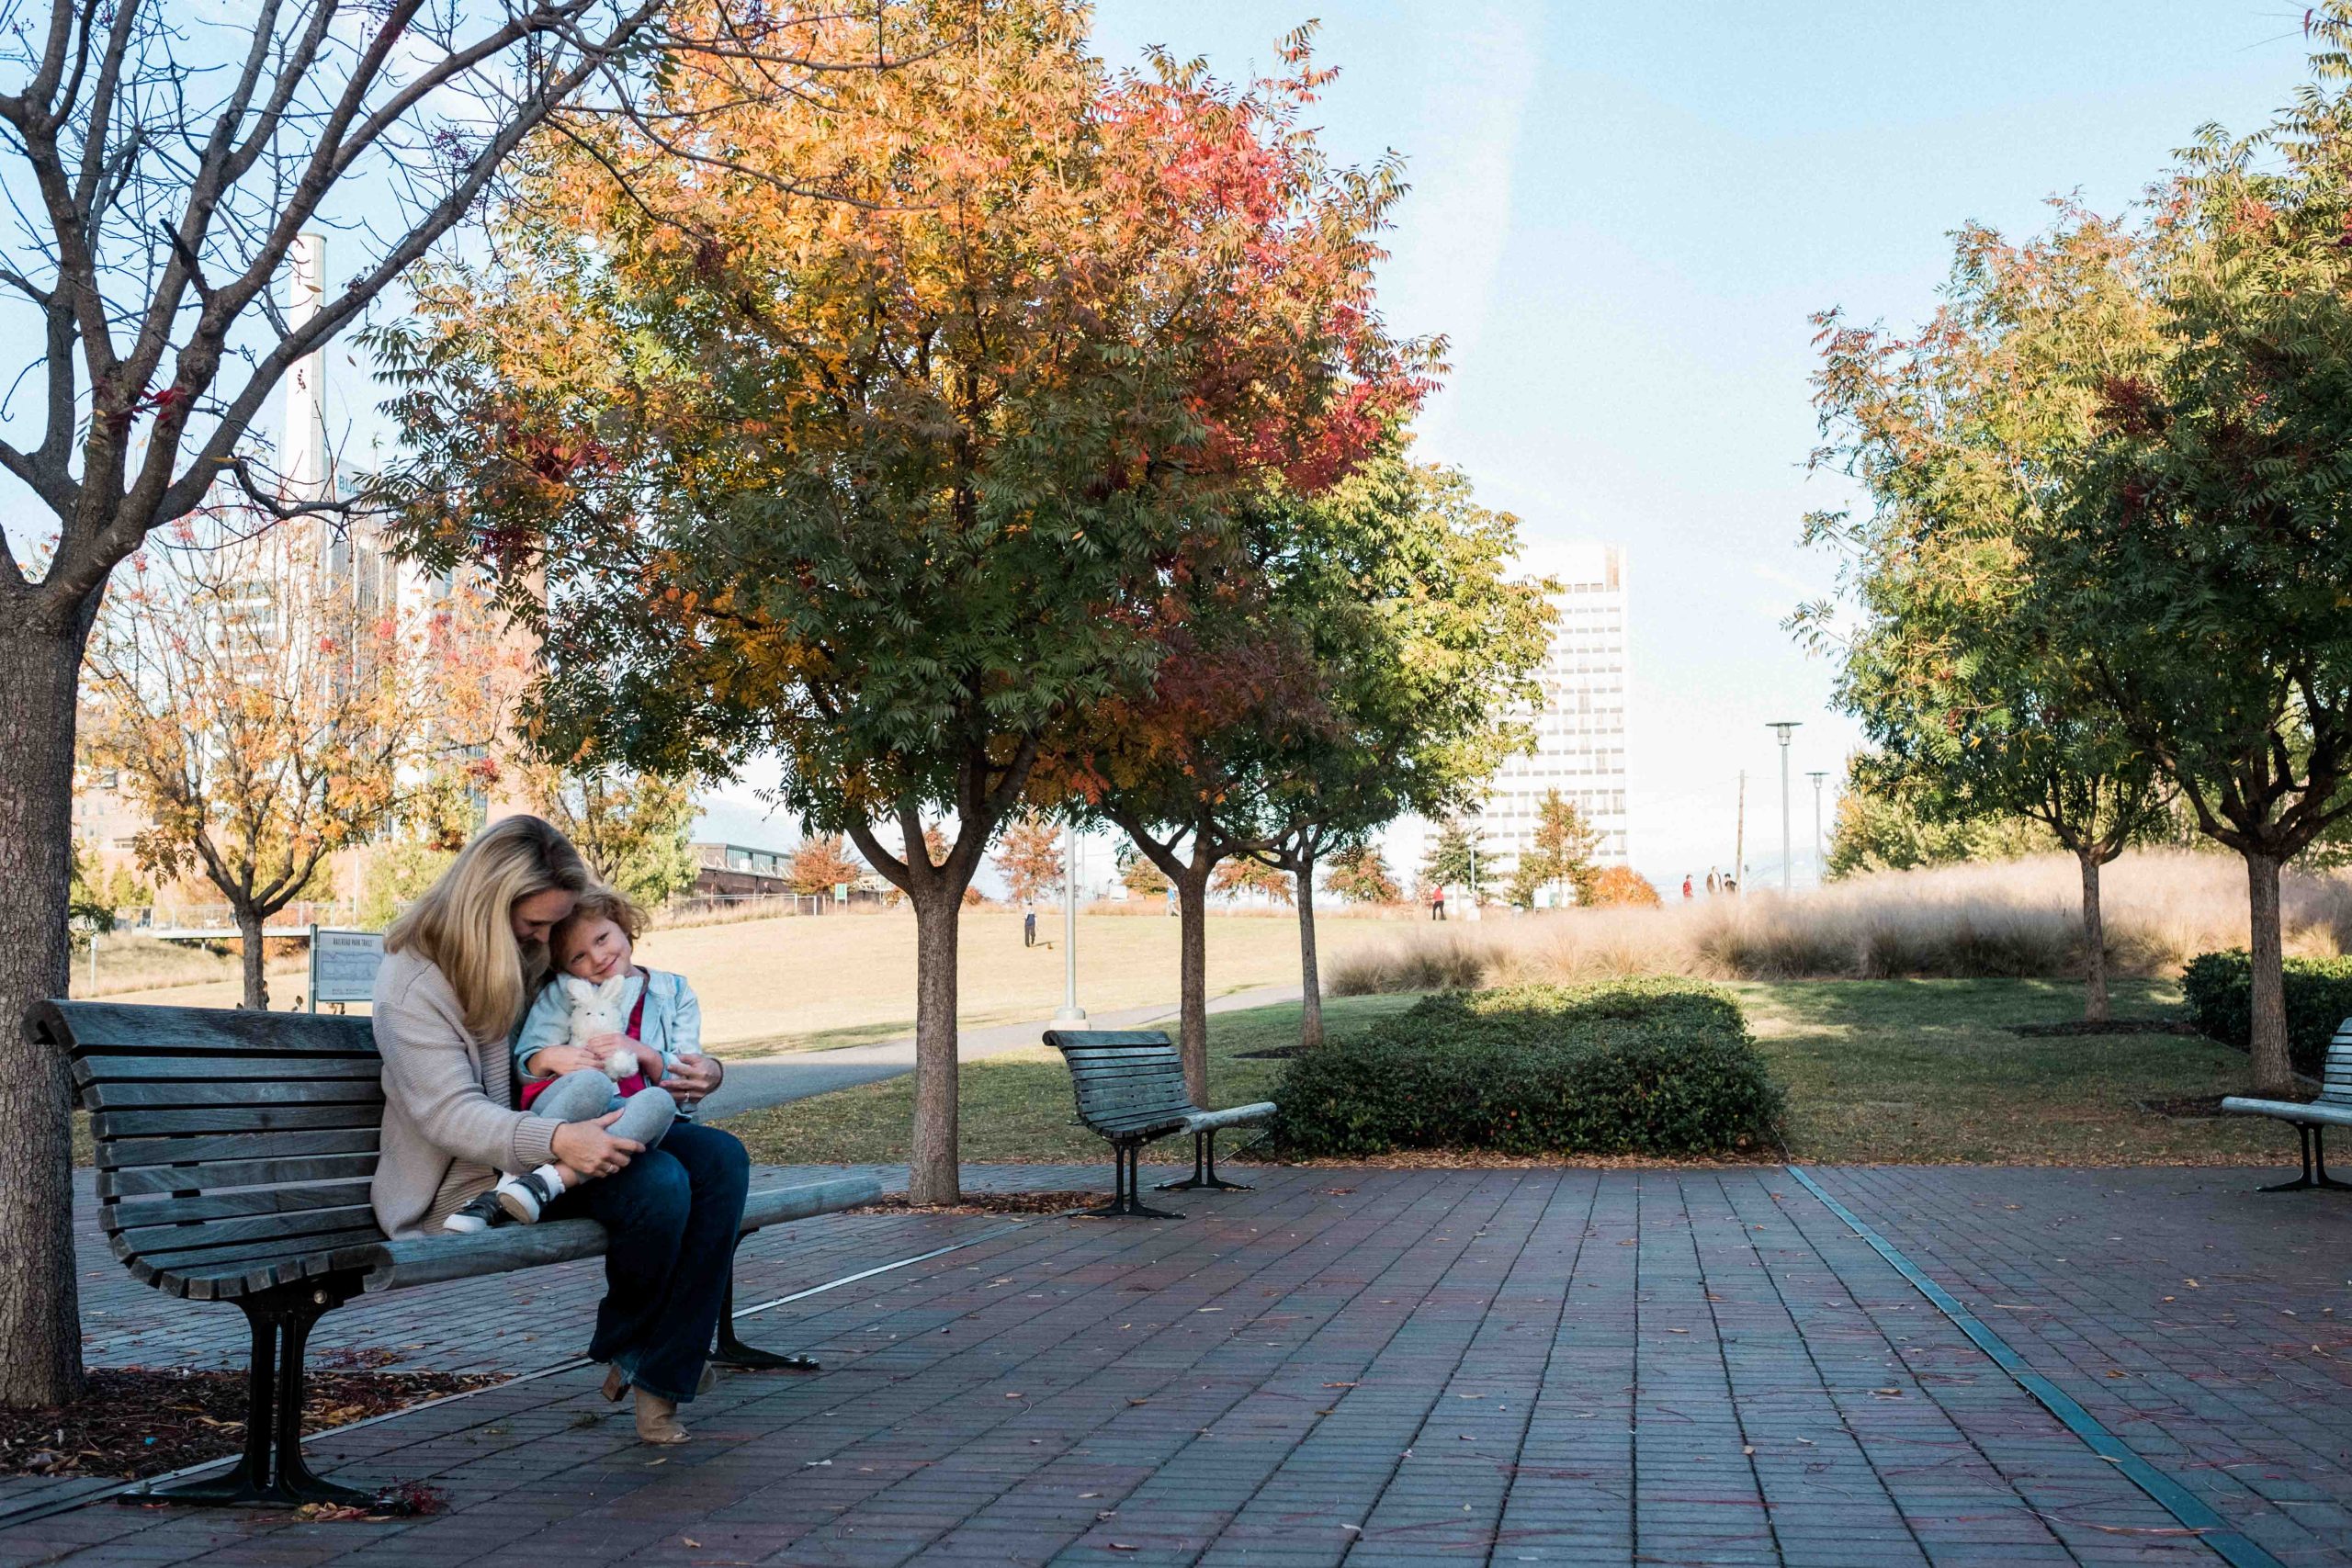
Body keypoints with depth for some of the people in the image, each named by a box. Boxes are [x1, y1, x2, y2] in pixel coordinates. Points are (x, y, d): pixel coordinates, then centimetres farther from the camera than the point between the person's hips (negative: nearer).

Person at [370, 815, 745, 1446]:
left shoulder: (542, 951, 9)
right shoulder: (413, 981, -13)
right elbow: (450, 1114, -22)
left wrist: (696, 1071, -6)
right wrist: (557, 1141, -38)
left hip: (571, 1136, 8)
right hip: (477, 1175, -7)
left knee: (720, 1158, -16)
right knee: (658, 1184, -30)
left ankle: (658, 1374, -18)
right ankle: (622, 1344, -1)